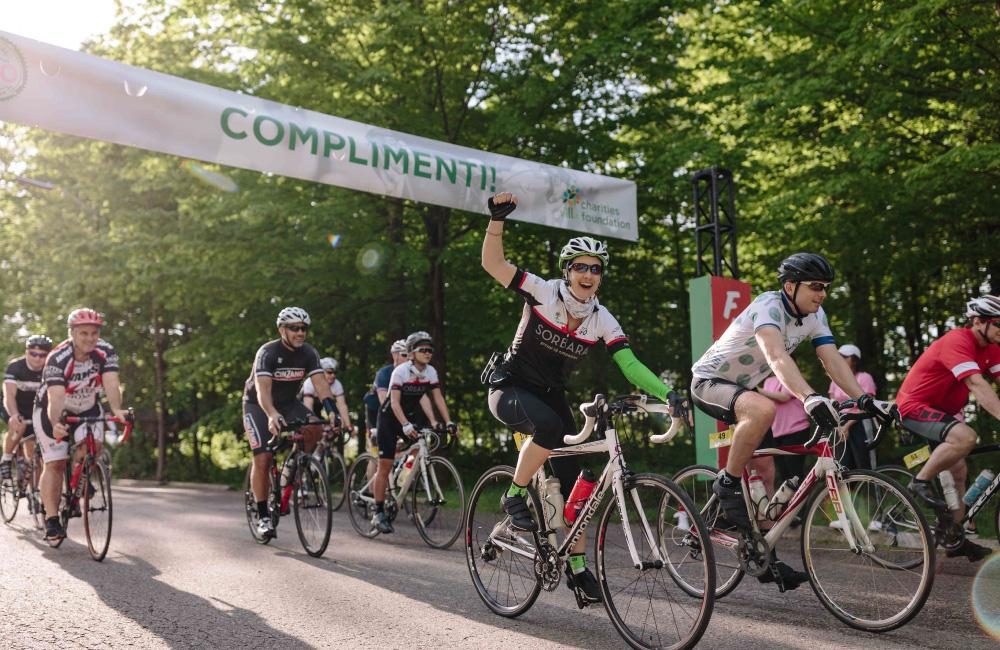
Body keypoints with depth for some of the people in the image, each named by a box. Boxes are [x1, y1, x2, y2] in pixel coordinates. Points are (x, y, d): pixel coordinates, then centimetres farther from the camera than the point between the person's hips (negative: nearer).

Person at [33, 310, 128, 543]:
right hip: (52, 411, -3)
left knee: (93, 446, -22)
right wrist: (55, 424, -59)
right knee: (55, 463, -9)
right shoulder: (57, 359, -30)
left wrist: (117, 410, -54)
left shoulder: (105, 352, -21)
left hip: (87, 409, 3)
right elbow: (56, 397, -41)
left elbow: (111, 383, -35)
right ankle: (51, 521, -5)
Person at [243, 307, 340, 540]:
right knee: (263, 459, -15)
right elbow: (263, 389, -39)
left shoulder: (308, 353, -13)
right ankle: (262, 516, -2)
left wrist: (332, 411, -42)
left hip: (288, 403, 4)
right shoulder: (268, 352, -26)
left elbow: (321, 383, -24)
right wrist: (272, 415, -57)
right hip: (258, 405, -4)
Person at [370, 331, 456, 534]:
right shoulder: (401, 371, -23)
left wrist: (448, 421, -19)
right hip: (390, 416, -5)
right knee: (385, 466, -6)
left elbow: (438, 398, -6)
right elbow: (395, 402, -29)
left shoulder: (430, 372, -7)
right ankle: (378, 513, 1)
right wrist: (405, 425, -42)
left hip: (411, 415, 5)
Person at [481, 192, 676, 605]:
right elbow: (492, 263, -22)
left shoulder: (602, 321, -7)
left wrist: (669, 395, -29)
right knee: (549, 427, -37)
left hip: (550, 395, 4)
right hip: (509, 387, -4)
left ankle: (577, 566, 10)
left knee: (572, 480, -2)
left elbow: (631, 365, -15)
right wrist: (497, 219, -36)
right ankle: (514, 497, -14)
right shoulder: (542, 292, -15)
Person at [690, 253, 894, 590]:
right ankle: (727, 485, -20)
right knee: (763, 409, -39)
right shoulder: (768, 306, -28)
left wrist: (865, 399, -26)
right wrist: (809, 397, -60)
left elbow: (833, 360, -11)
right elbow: (777, 357, -45)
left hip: (742, 386, 8)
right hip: (709, 381, -8)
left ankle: (765, 556, 14)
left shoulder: (814, 316, -3)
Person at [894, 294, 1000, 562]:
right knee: (966, 437, -33)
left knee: (958, 471, 9)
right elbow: (976, 384, -36)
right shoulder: (958, 341, -25)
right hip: (915, 406, -10)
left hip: (941, 409, 10)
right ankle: (921, 481, -14)